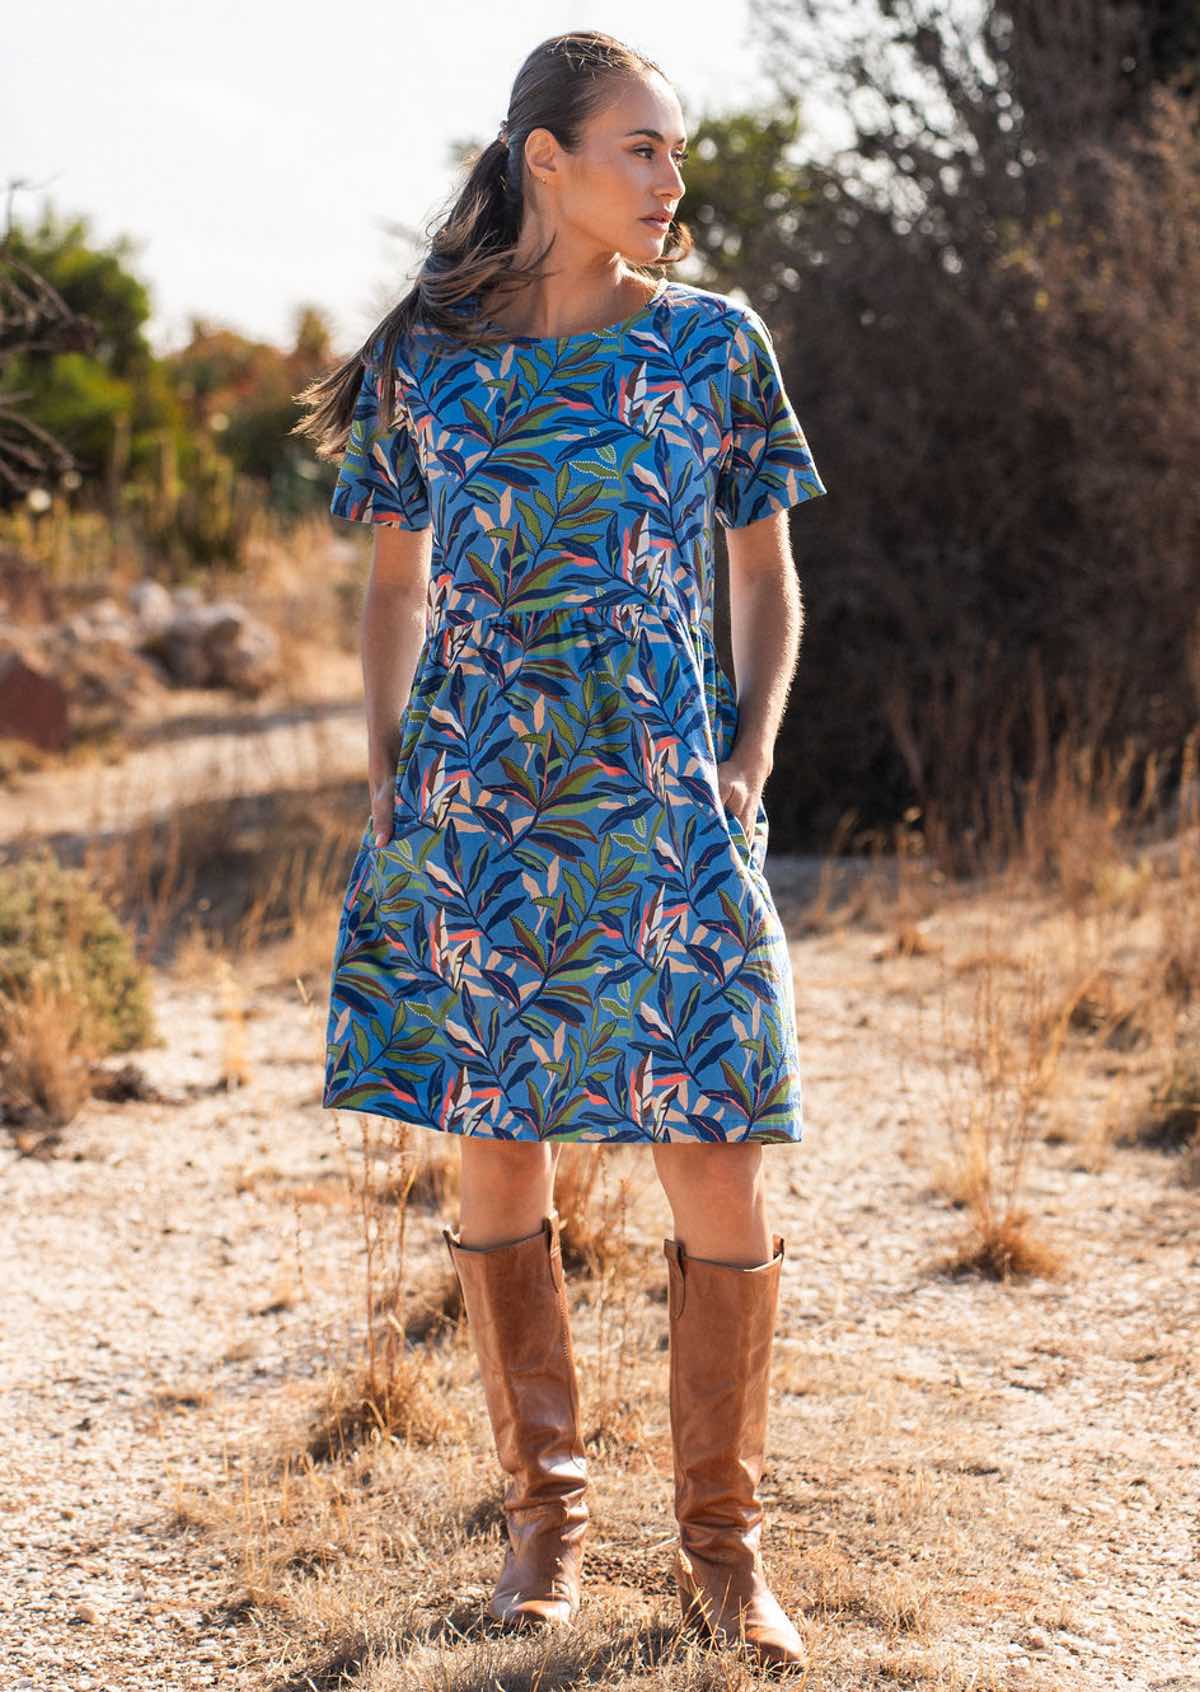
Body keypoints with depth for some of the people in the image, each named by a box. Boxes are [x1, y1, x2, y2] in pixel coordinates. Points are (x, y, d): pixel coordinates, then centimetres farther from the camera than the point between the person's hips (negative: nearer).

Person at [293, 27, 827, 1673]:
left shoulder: (713, 343, 4)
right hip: (474, 813, 1)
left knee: (722, 1179, -5)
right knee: (500, 1164, 6)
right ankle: (547, 1515, 23)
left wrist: (748, 764, -1)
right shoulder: (430, 359, 5)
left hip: (663, 814, -1)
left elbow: (768, 577, 10)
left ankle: (723, 1540, 11)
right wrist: (385, 775, 5)